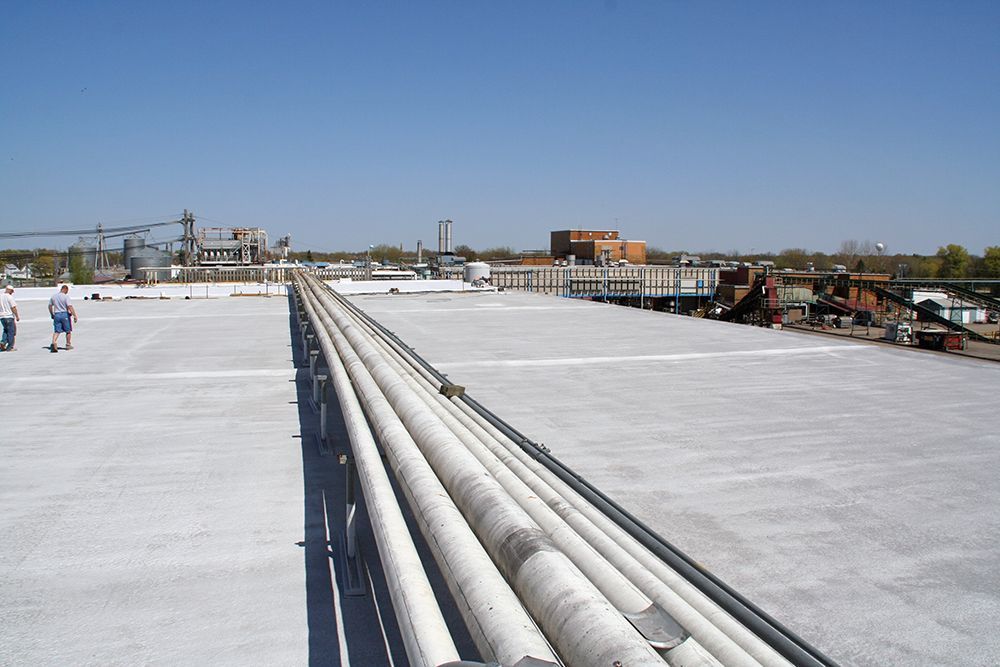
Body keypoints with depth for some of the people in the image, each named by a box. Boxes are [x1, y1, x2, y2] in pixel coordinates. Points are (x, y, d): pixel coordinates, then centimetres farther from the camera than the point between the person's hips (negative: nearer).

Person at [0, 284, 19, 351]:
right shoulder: (9, 297, -13)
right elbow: (13, 308, -14)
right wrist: (17, 316, -6)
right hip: (9, 316, -7)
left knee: (6, 330, 22)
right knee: (11, 331, 2)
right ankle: (10, 347, 4)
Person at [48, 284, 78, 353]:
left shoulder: (53, 296, 7)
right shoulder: (66, 296, -10)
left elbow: (50, 306, 14)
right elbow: (70, 306, -17)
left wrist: (52, 314, 26)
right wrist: (74, 315, -15)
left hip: (56, 315, 4)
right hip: (65, 314, -4)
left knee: (56, 331, 3)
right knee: (68, 330, 12)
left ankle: (53, 343, -19)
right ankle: (68, 345, 19)